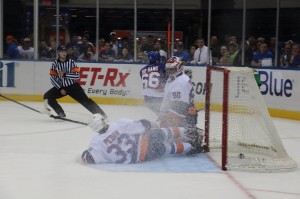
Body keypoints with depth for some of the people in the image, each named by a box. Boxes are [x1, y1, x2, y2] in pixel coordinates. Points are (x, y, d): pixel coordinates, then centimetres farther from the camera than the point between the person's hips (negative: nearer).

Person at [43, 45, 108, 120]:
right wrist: (60, 89, -13)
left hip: (73, 86, -3)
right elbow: (52, 78, -6)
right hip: (61, 86, 3)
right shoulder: (55, 63, -4)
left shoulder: (71, 62, -10)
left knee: (85, 101, -14)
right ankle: (61, 114, -1)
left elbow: (76, 76, -17)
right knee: (47, 96, -14)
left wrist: (64, 74, -26)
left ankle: (100, 113, -10)